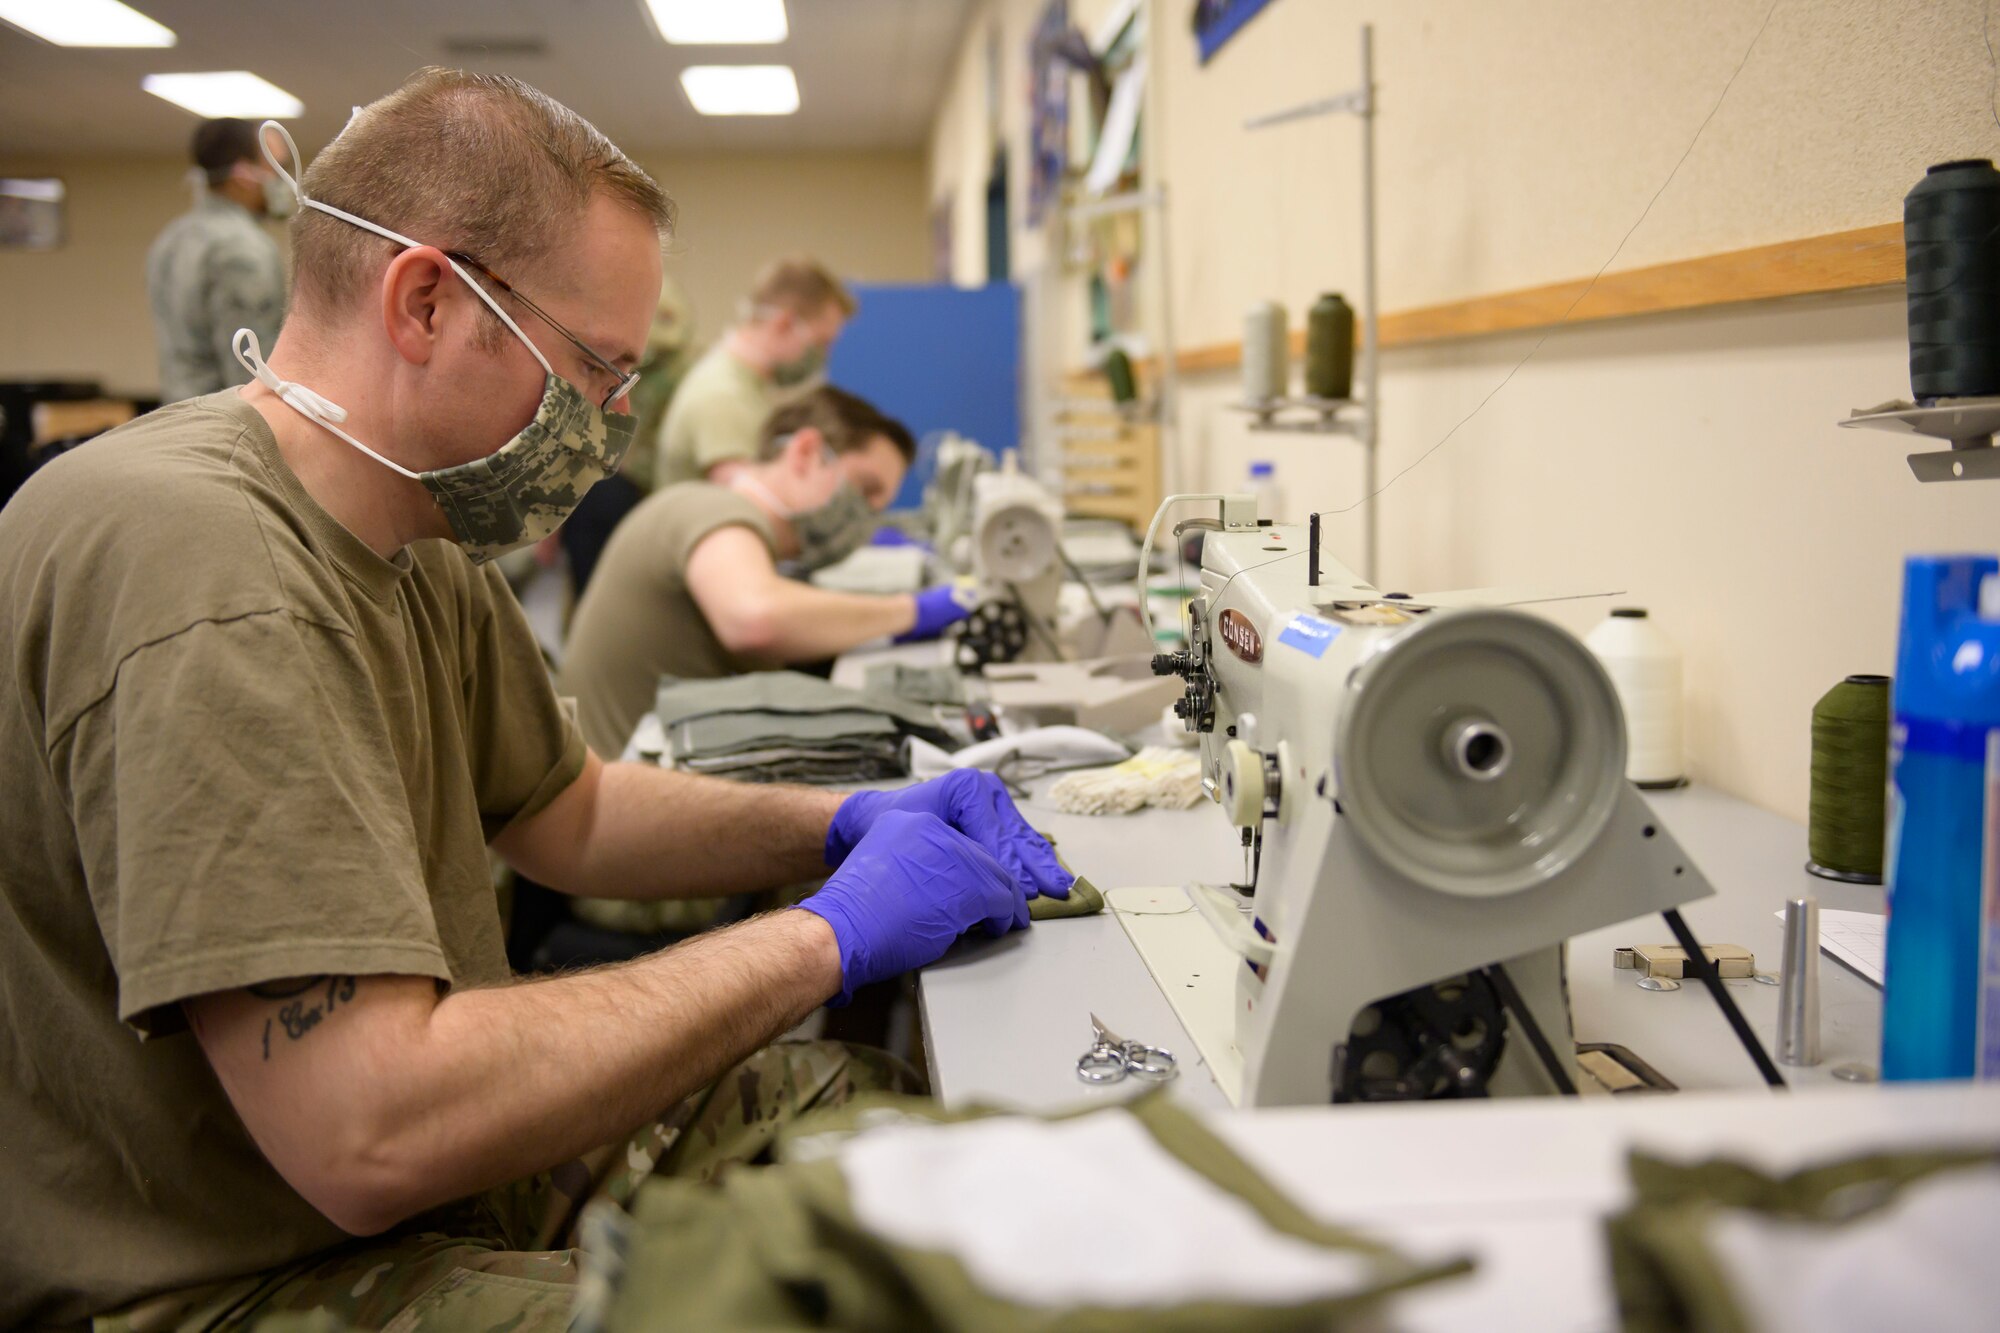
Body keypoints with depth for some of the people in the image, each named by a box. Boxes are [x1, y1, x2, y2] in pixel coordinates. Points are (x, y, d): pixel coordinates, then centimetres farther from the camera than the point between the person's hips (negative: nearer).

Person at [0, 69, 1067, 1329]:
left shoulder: (417, 540, 4)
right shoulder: (197, 562, -28)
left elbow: (568, 810, 18)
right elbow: (371, 1134, -32)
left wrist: (843, 823, 1)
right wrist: (829, 935, -23)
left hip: (450, 1170, 9)